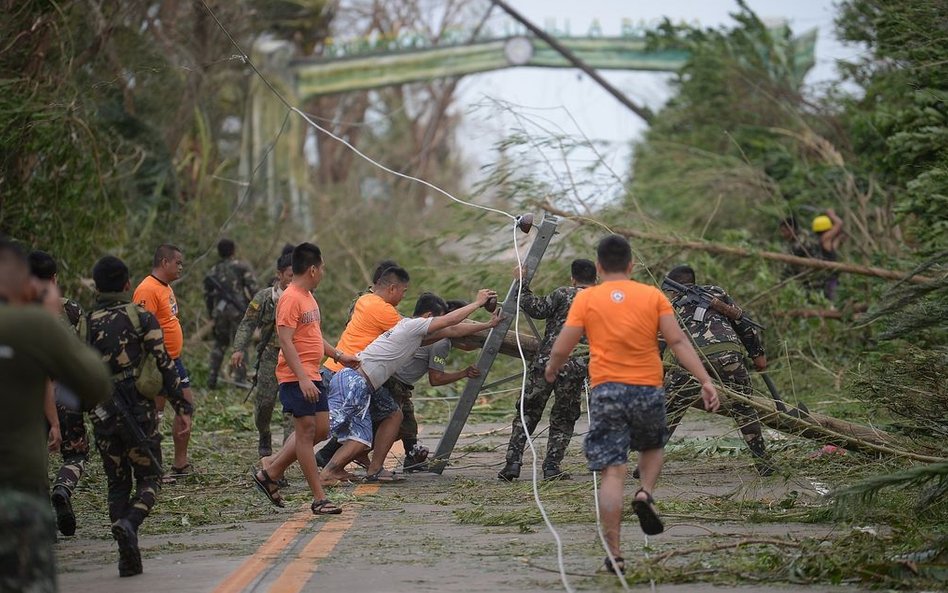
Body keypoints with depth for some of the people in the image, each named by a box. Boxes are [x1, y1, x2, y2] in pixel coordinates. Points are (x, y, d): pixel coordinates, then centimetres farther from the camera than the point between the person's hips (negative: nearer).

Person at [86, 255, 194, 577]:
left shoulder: (86, 323, 4)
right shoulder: (142, 317, -3)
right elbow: (164, 364, -7)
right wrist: (182, 406, -2)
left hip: (103, 414, 2)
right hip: (140, 411, -2)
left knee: (117, 484, 12)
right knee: (149, 478, 9)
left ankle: (128, 558, 5)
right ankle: (129, 523, -20)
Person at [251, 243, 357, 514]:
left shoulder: (308, 296, 16)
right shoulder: (291, 299, -15)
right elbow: (286, 342, -21)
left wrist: (339, 356, 26)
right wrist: (303, 378, -27)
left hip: (312, 375, 10)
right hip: (296, 377, -10)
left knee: (320, 429, 10)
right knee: (307, 430, -6)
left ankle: (269, 474, 19)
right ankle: (319, 499, -3)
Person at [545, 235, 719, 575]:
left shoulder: (586, 298, 2)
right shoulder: (653, 296, 5)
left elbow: (561, 349, 1)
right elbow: (678, 342, -3)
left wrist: (552, 371, 22)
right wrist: (705, 381, -3)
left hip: (606, 391, -1)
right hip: (648, 390, 1)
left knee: (613, 473, -2)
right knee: (652, 447, 29)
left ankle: (614, 554, -8)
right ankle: (646, 493, 0)